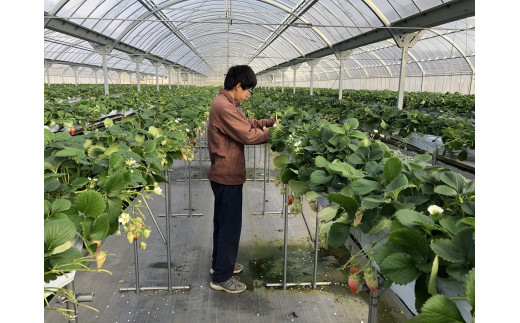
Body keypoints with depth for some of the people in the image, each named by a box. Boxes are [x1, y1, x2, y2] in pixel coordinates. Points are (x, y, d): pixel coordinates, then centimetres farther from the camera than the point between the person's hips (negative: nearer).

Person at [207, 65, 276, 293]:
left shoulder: (225, 103, 11)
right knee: (230, 225, 1)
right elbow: (248, 136, -23)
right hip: (227, 176, -11)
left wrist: (269, 122, 7)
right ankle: (222, 277, 14)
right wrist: (271, 132, -8)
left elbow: (246, 123, 16)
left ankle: (220, 263, 38)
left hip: (223, 174, 11)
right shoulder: (224, 107, -23)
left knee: (223, 221, 22)